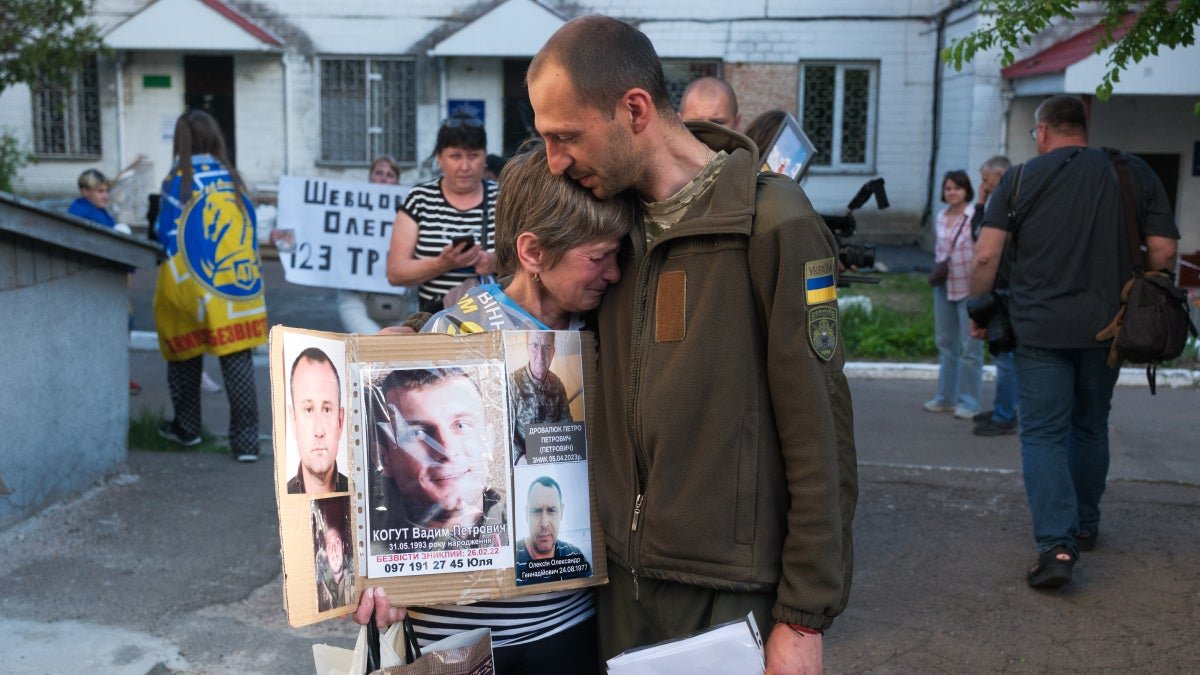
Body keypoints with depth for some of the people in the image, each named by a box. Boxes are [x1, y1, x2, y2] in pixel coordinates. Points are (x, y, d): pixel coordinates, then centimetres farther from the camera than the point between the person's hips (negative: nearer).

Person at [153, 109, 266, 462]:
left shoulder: (177, 181, -5)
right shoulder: (234, 178, 5)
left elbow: (166, 237, -2)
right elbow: (250, 230, 9)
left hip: (191, 286, -2)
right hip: (240, 281, 2)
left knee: (185, 357, 17)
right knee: (239, 362, 1)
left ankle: (186, 428, 31)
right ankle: (246, 441, -1)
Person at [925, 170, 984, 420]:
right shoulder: (941, 217, 9)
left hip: (969, 287, -7)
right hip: (944, 286, 7)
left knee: (970, 347, -2)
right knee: (946, 343, 15)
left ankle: (969, 402, 5)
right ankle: (946, 397, 26)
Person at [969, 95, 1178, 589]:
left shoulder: (1020, 178, -1)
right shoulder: (1135, 174, 5)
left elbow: (986, 255, -8)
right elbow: (1164, 252, 2)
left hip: (1040, 326, -3)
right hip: (1106, 326, 3)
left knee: (1043, 435, 0)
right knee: (1090, 427, 20)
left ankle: (1056, 544, -12)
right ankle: (1085, 526, 33)